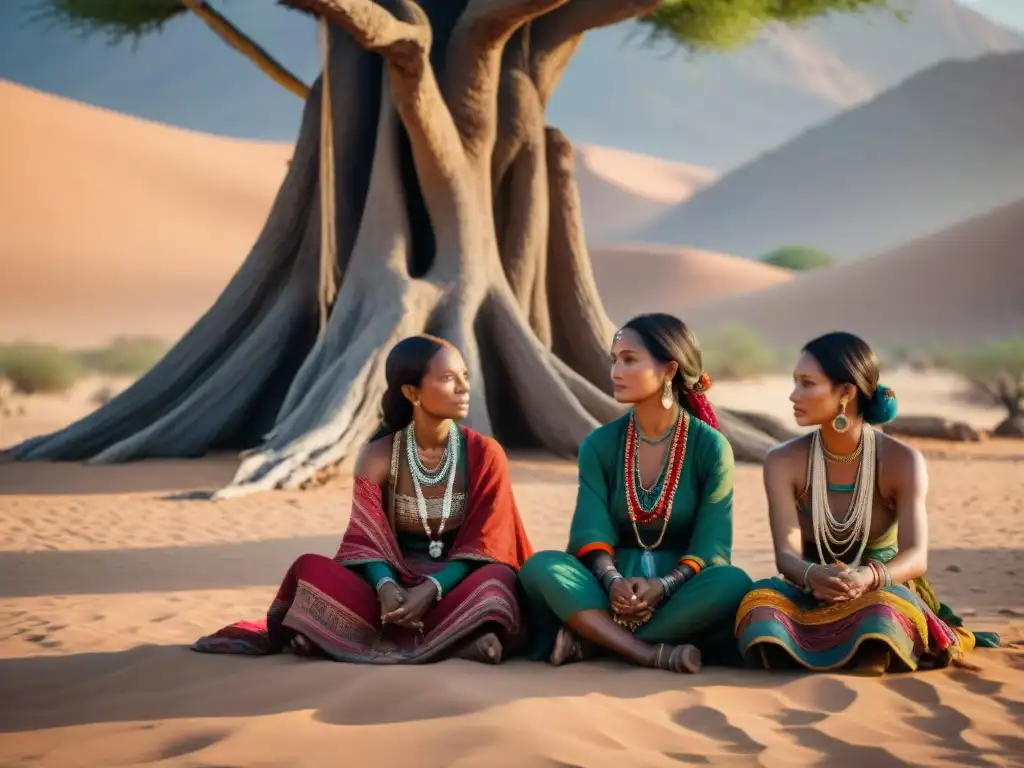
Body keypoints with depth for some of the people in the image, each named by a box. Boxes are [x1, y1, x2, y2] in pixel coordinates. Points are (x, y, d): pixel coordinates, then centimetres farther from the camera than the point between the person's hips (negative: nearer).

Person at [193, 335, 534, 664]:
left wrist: (431, 590, -25)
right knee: (312, 568, -23)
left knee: (497, 578, -34)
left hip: (457, 587, -1)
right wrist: (386, 587, -30)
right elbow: (367, 541, -8)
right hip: (396, 585, 1)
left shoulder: (484, 454, -6)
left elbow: (483, 546, -8)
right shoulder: (378, 457, -4)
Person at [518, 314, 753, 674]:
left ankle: (590, 640, -29)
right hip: (614, 591, 1)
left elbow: (711, 546, -8)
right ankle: (654, 653, -36)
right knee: (540, 566, -26)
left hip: (679, 594, -1)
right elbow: (592, 531, -7)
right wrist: (612, 580, -28)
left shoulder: (710, 446, -3)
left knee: (732, 583, -33)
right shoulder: (600, 444, 3)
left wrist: (663, 585, -26)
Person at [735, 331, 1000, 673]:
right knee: (763, 605, -36)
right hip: (810, 596, 1)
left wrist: (869, 577, -44)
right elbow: (786, 553, -17)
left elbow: (916, 555, -19)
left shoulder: (902, 462, -9)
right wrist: (812, 576, -43)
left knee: (882, 610, -40)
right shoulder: (783, 462, -6)